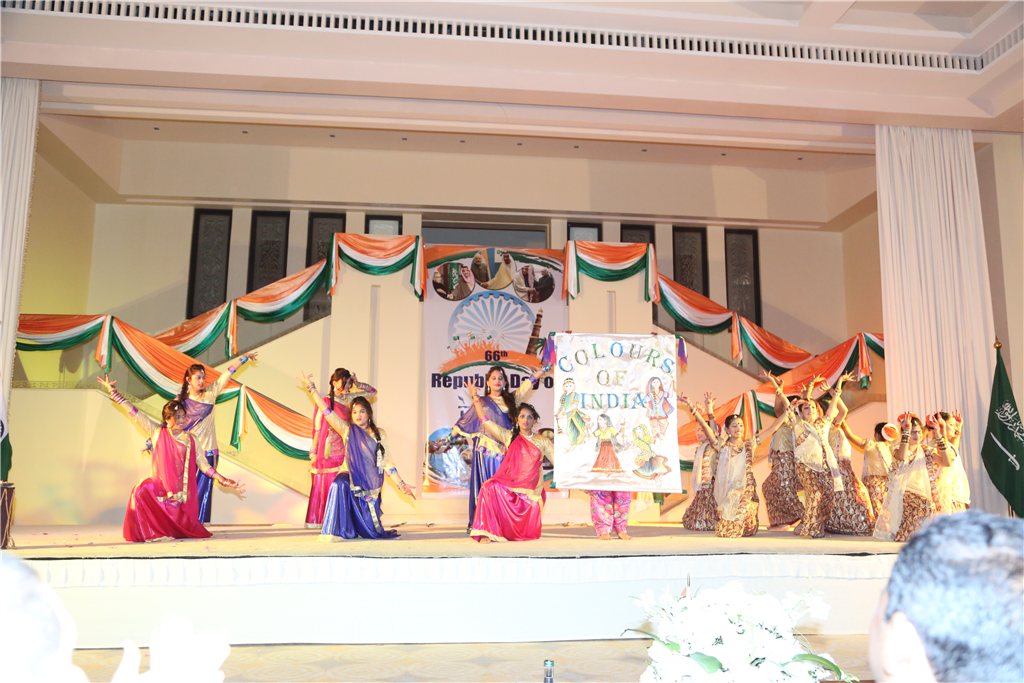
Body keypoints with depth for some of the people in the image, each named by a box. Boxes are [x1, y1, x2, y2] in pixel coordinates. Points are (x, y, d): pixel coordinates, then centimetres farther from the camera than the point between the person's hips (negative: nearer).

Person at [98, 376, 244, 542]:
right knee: (141, 490, -33)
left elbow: (205, 466, 2)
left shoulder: (191, 441, 2)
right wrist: (113, 392, 3)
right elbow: (134, 413, 3)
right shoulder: (158, 433, 2)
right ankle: (150, 533, -13)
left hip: (181, 494, 0)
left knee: (184, 529, -11)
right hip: (159, 488, 0)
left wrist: (227, 482, -6)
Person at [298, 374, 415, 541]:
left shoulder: (379, 434, 7)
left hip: (372, 486, 1)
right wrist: (311, 387, -5)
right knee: (339, 483, -37)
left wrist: (401, 484, 2)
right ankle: (335, 531, -24)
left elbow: (387, 462, 7)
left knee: (371, 531, -1)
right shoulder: (348, 431, 5)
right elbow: (326, 411, 0)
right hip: (353, 481, -1)